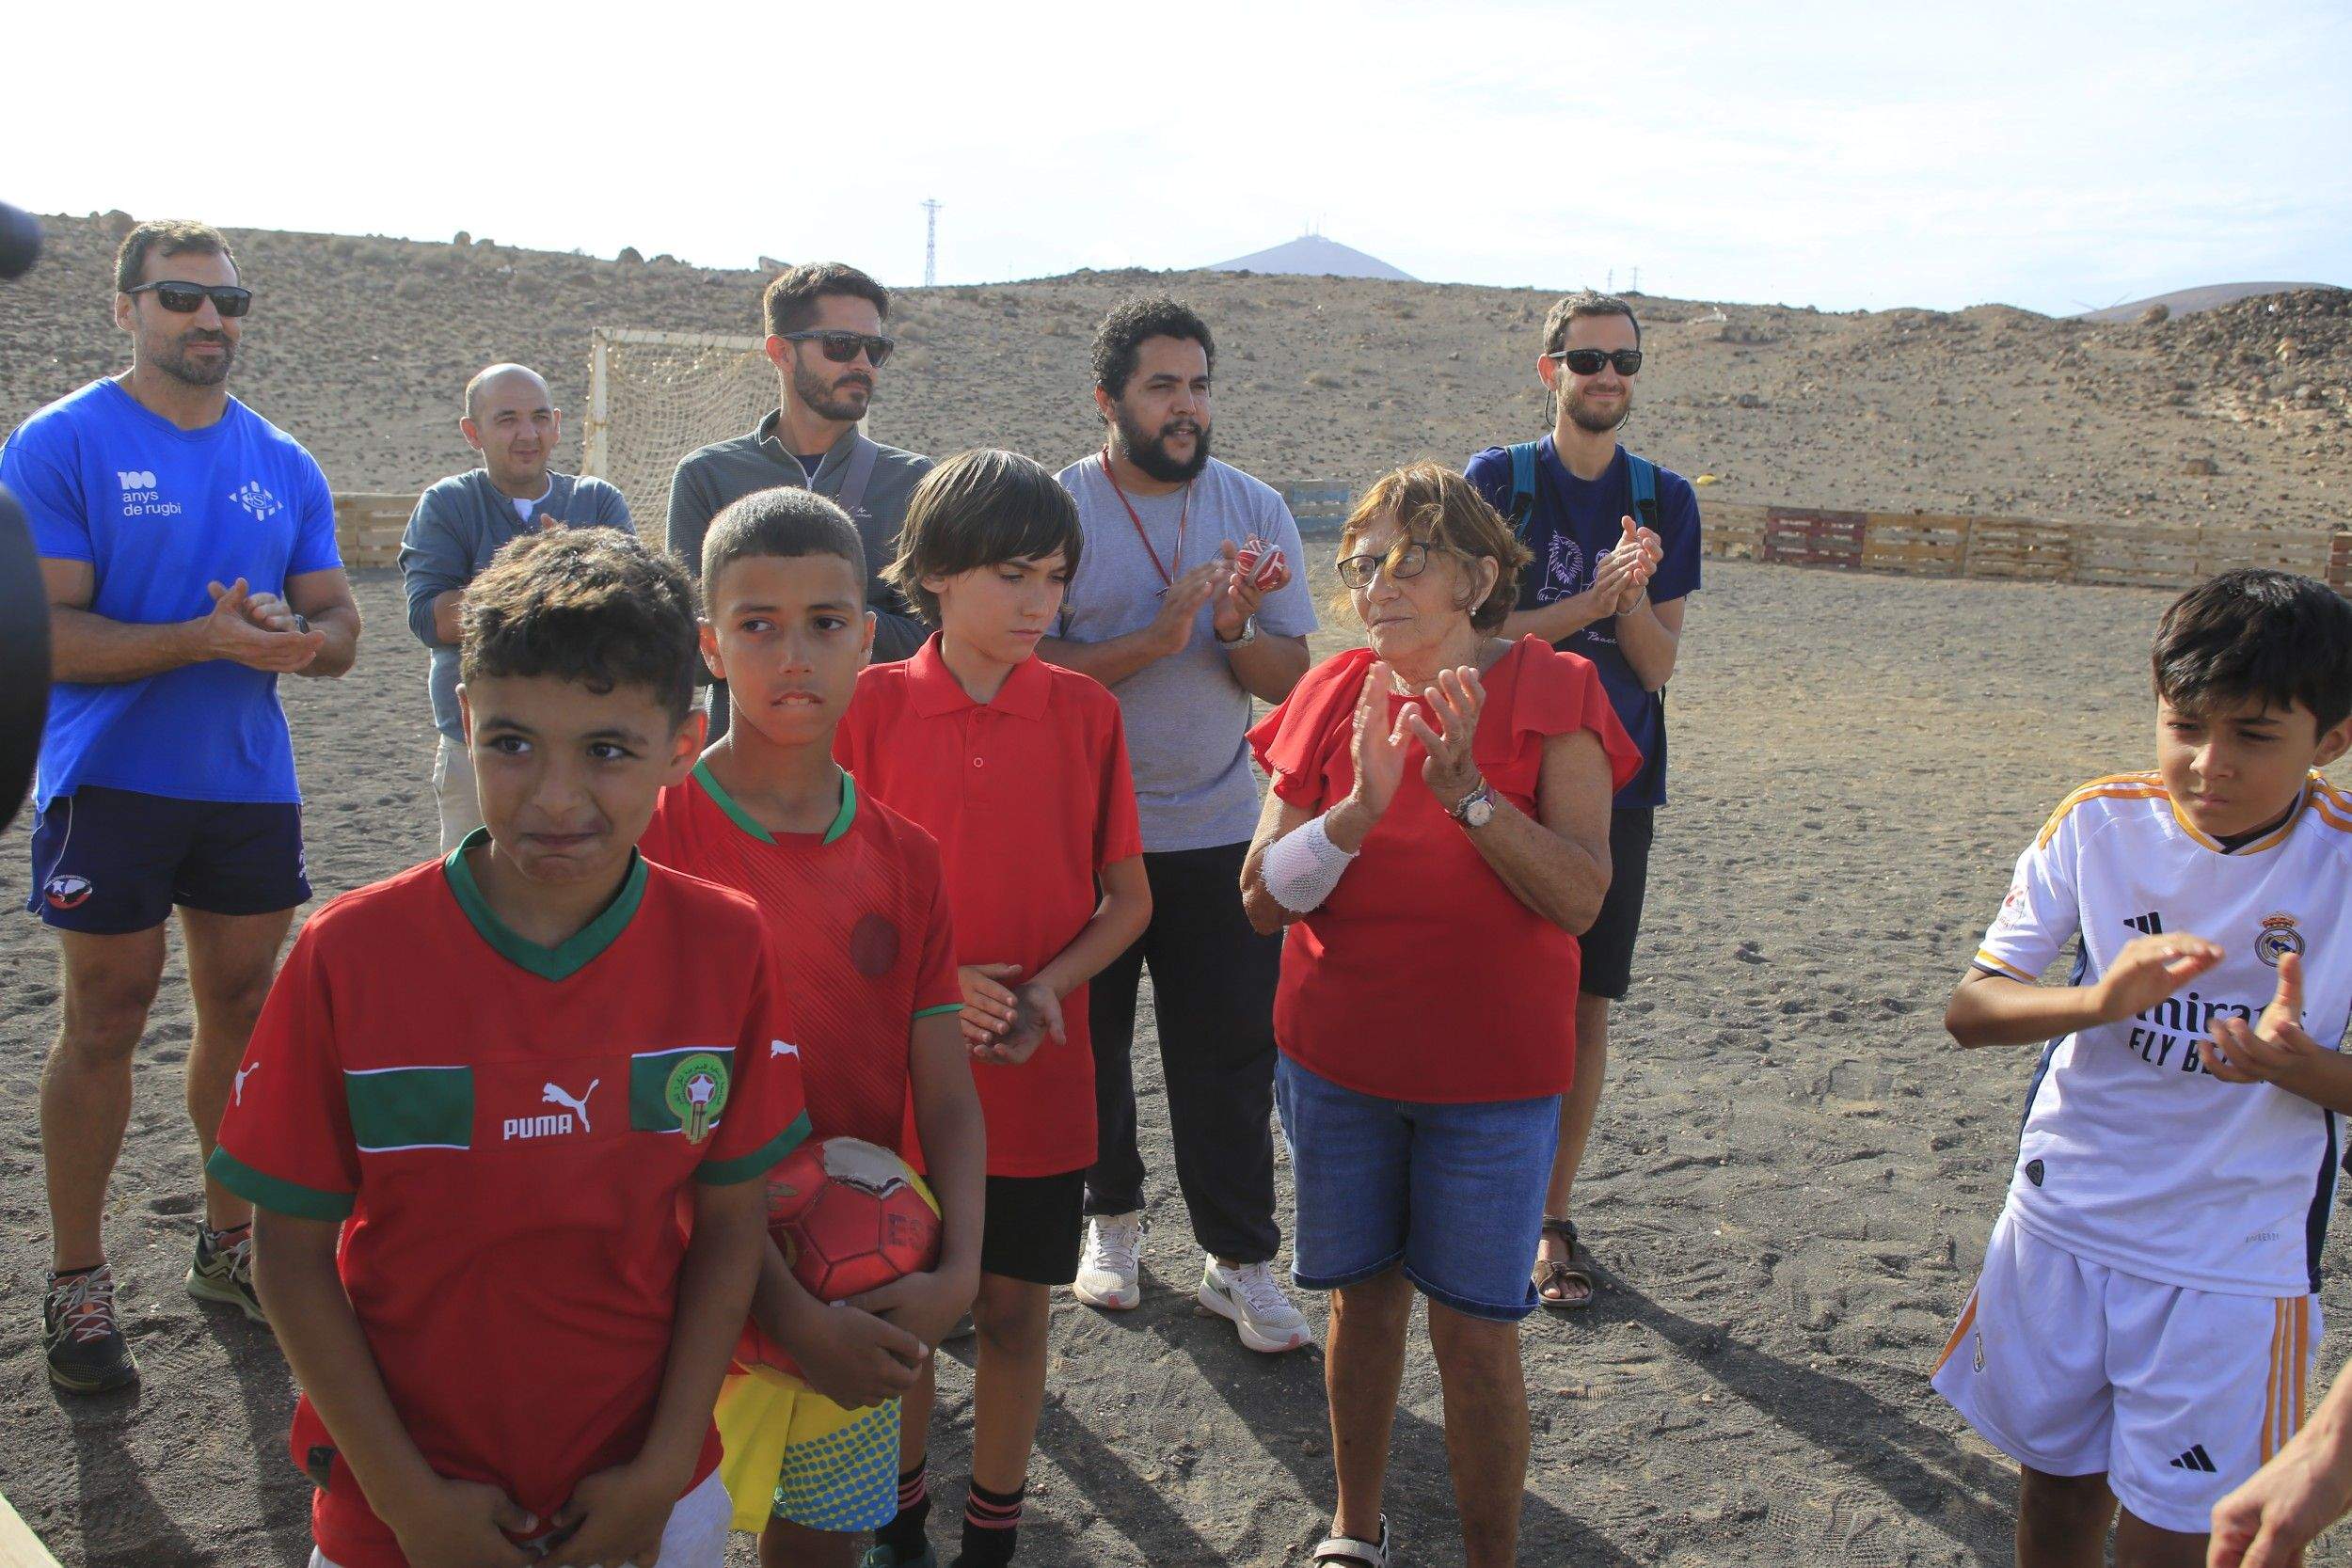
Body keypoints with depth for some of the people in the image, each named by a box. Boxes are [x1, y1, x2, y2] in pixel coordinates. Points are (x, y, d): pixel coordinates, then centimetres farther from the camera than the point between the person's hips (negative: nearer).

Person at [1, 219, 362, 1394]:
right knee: (106, 1022, 1)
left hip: (252, 780, 5)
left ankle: (228, 1242, 27)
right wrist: (207, 639, -24)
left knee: (242, 1009, 11)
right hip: (113, 779, -4)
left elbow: (340, 625, 8)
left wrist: (290, 634, -15)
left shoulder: (283, 464, 9)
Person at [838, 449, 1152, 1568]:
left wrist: (1047, 986, -14)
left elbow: (1128, 898, 2)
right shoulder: (873, 705, -5)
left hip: (1040, 1068, 1)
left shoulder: (1085, 712, -2)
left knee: (1012, 1306, 11)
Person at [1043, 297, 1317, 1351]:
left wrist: (1236, 629, -20)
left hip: (1220, 836, 1)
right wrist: (1154, 638, -22)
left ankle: (1238, 1260, 15)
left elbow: (1290, 680, 1)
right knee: (1089, 1044, 13)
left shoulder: (1254, 509, 2)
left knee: (1232, 1055, 2)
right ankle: (1111, 1217, 34)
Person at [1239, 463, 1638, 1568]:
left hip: (1490, 1072, -3)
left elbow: (1579, 898, -18)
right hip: (1338, 1062, 3)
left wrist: (1466, 789, -28)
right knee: (1363, 1298, 17)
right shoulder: (1336, 699, 0)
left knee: (1475, 1332, 3)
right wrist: (1360, 807, -24)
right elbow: (1263, 897, -7)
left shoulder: (1549, 698, -8)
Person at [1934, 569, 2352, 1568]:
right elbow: (1970, 1009, -11)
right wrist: (2101, 1000, -30)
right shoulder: (2100, 823, -9)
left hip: (2234, 1261, -2)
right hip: (2062, 1223, 2)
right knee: (2057, 1478, 19)